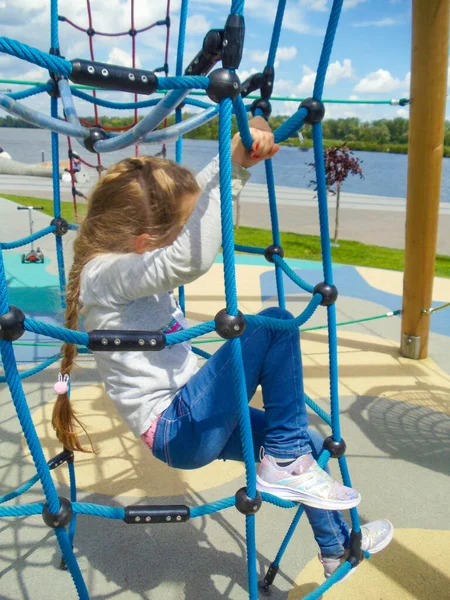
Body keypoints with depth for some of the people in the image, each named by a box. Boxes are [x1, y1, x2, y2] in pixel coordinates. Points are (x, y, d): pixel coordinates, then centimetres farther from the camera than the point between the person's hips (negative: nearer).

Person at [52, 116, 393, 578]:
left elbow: (195, 200, 15)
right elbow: (192, 259, -41)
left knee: (300, 445, 19)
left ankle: (337, 547, 44)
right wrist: (230, 165, -40)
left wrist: (240, 165, 2)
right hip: (179, 431, -10)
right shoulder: (104, 275, -22)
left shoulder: (128, 256, 6)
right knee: (276, 324, -19)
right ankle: (283, 466, -5)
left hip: (195, 422, 10)